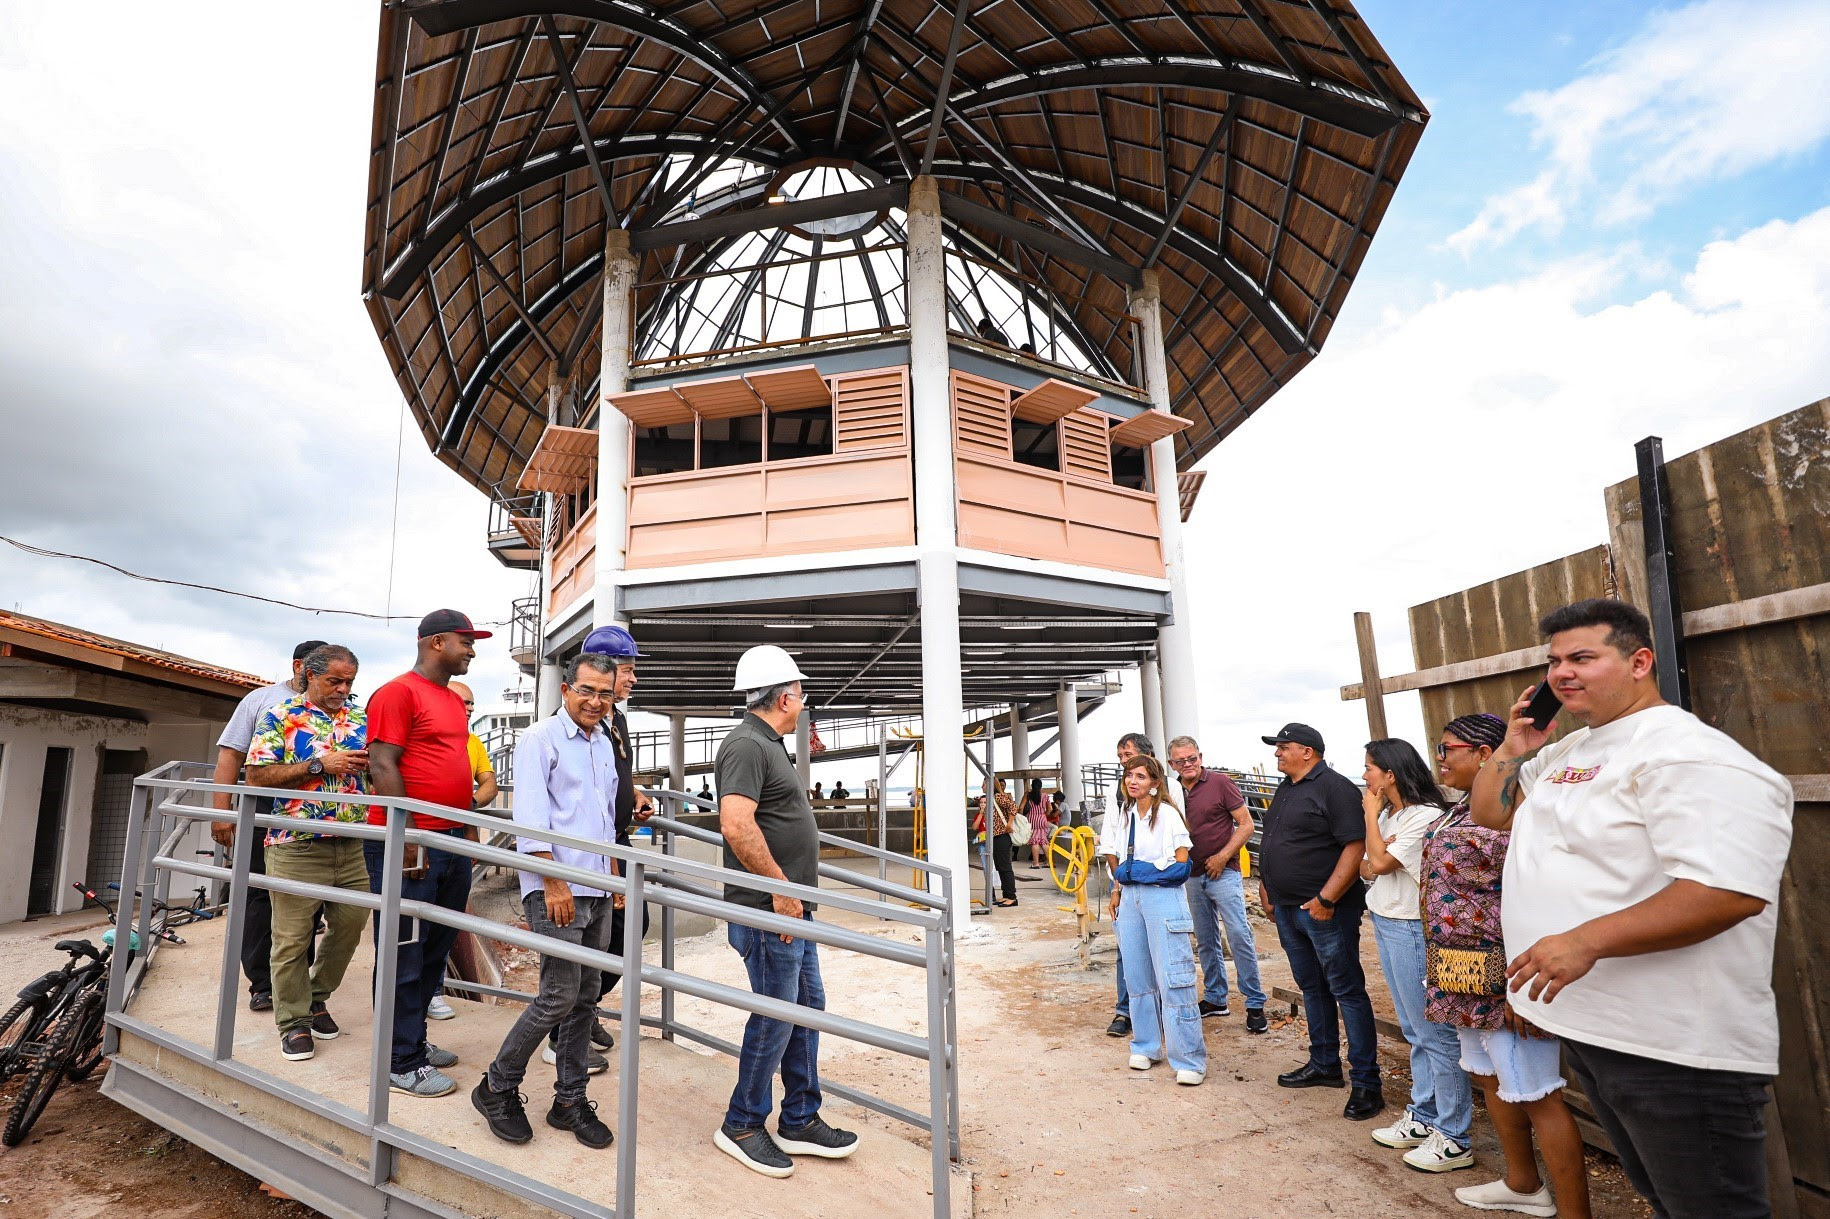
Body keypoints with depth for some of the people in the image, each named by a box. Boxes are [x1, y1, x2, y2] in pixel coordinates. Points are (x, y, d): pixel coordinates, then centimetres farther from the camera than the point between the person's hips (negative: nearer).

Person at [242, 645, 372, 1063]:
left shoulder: (362, 719, 10)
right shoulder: (280, 717, -1)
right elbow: (257, 776, -9)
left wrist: (372, 762, -9)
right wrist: (321, 765, -15)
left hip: (354, 845, 4)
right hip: (297, 845, -4)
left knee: (350, 926, 10)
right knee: (292, 937, 4)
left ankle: (317, 997, 32)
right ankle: (294, 1022, 19)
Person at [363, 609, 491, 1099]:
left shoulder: (455, 701, 16)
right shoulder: (399, 693, -10)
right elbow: (382, 767, -16)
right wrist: (407, 842, -19)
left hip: (452, 844, 9)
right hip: (410, 844, -9)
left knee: (435, 950, 16)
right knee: (405, 956, 2)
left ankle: (414, 1040, 30)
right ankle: (402, 1064, 12)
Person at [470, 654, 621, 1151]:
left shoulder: (604, 745, 16)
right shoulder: (540, 739, -7)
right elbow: (531, 818, -14)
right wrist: (555, 883, -18)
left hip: (598, 892, 7)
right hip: (556, 889, -7)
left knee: (585, 998, 11)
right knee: (559, 996, -7)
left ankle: (570, 1101, 23)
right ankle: (496, 1089, 14)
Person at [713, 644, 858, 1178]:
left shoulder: (768, 744, 15)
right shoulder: (747, 744, -18)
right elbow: (736, 825, -30)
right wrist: (781, 888, -23)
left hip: (793, 907, 10)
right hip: (769, 910, -10)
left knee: (807, 1007, 16)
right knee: (775, 1017, 1)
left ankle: (800, 1121, 28)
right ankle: (741, 1126, 20)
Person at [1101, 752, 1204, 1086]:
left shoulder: (1167, 814, -6)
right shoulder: (1122, 816, 12)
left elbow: (1181, 863, -7)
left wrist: (1150, 871, -3)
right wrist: (1119, 886, 12)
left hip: (1163, 896, -6)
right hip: (1130, 897, 6)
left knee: (1173, 979, -7)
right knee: (1137, 976, 10)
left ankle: (1189, 1060, -2)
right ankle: (1147, 1046, 23)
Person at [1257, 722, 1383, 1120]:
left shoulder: (1334, 787, -13)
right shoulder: (1284, 790, 14)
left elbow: (1356, 846, -20)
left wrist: (1326, 899, -23)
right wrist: (1266, 887, 17)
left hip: (1325, 909, -9)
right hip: (1287, 908, 9)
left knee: (1347, 991, -1)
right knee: (1312, 988, 17)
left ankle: (1366, 1082, 7)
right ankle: (1324, 1065, 30)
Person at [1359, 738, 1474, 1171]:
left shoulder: (1425, 816, -16)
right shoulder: (1388, 816, 13)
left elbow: (1380, 863, -18)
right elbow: (1366, 868, 10)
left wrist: (1371, 814, -7)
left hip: (1412, 932, -9)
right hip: (1385, 925, 9)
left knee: (1435, 1034, -1)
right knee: (1416, 1033, 17)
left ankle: (1453, 1139, 7)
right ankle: (1423, 1117, 28)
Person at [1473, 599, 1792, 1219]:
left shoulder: (1688, 754, -19)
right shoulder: (1569, 751, 10)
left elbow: (1733, 892, -29)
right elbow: (1488, 810, 20)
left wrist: (1585, 941, -33)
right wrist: (1514, 747, 4)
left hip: (1675, 1050, -9)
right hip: (1587, 1026, 9)